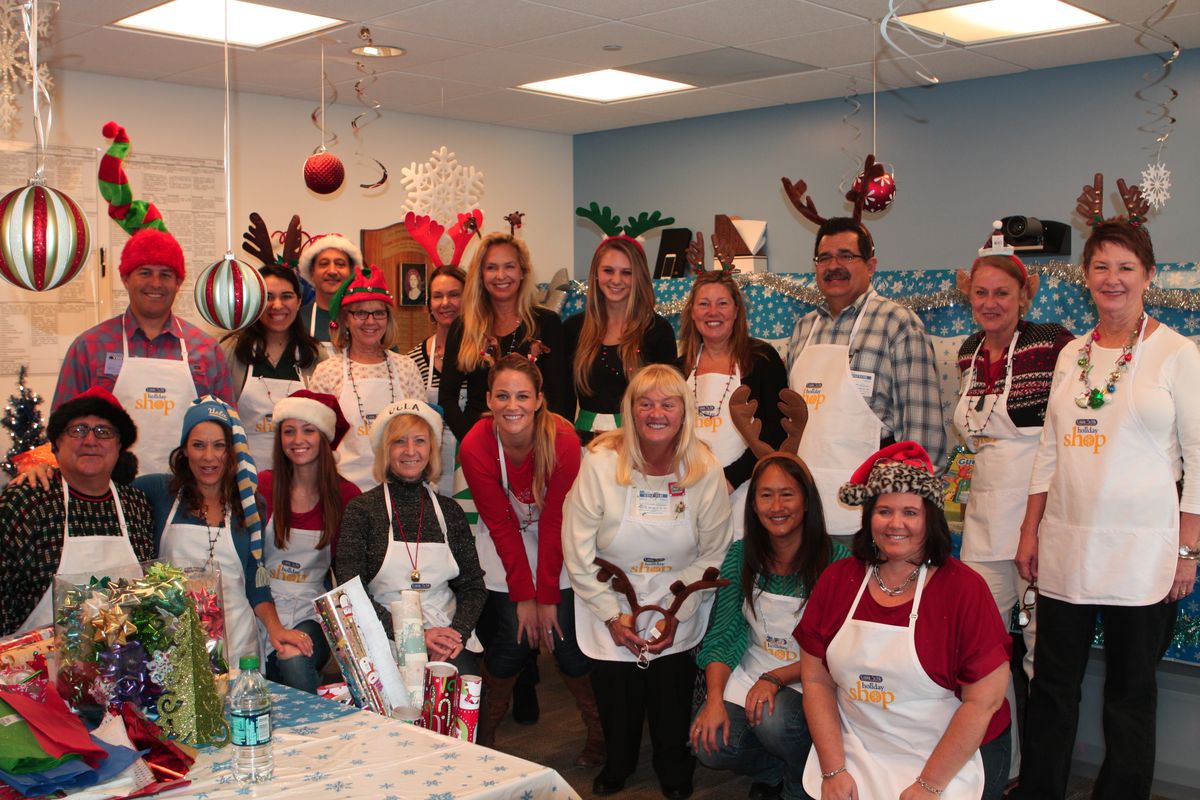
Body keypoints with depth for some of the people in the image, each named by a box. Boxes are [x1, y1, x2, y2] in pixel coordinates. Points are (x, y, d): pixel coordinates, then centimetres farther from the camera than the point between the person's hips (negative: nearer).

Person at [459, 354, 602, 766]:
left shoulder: (563, 440, -24)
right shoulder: (475, 447, -22)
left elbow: (554, 522, -19)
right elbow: (501, 526, -16)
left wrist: (548, 596, -17)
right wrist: (523, 595, -17)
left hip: (557, 543, 0)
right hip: (504, 545, 0)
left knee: (566, 639, -9)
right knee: (514, 639, -12)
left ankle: (598, 731, 13)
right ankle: (484, 735, 13)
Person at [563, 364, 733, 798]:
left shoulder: (706, 471, -9)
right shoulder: (600, 463, -14)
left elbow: (713, 555, -3)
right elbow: (578, 553, -10)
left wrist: (677, 614, -9)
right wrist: (613, 614, -10)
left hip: (679, 609, 1)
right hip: (612, 612, 0)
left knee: (672, 692, -6)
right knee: (617, 692, -5)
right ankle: (617, 763, 30)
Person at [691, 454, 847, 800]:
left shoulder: (835, 560, -13)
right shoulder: (741, 555, -1)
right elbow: (723, 634, -2)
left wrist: (775, 679, -23)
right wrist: (714, 699, -16)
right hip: (749, 671, 3)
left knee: (773, 719, -32)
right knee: (710, 746, -20)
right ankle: (775, 769, 14)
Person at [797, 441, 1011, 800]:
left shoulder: (964, 588, -10)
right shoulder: (837, 579, 1)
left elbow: (985, 700, -12)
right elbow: (816, 680, 2)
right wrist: (833, 771, -6)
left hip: (954, 757, -2)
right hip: (859, 754, 2)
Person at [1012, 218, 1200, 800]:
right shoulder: (1072, 354, 10)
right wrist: (1031, 530, 10)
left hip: (1142, 554, -4)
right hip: (1065, 547, 4)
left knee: (1131, 692, 7)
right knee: (1051, 685, 11)